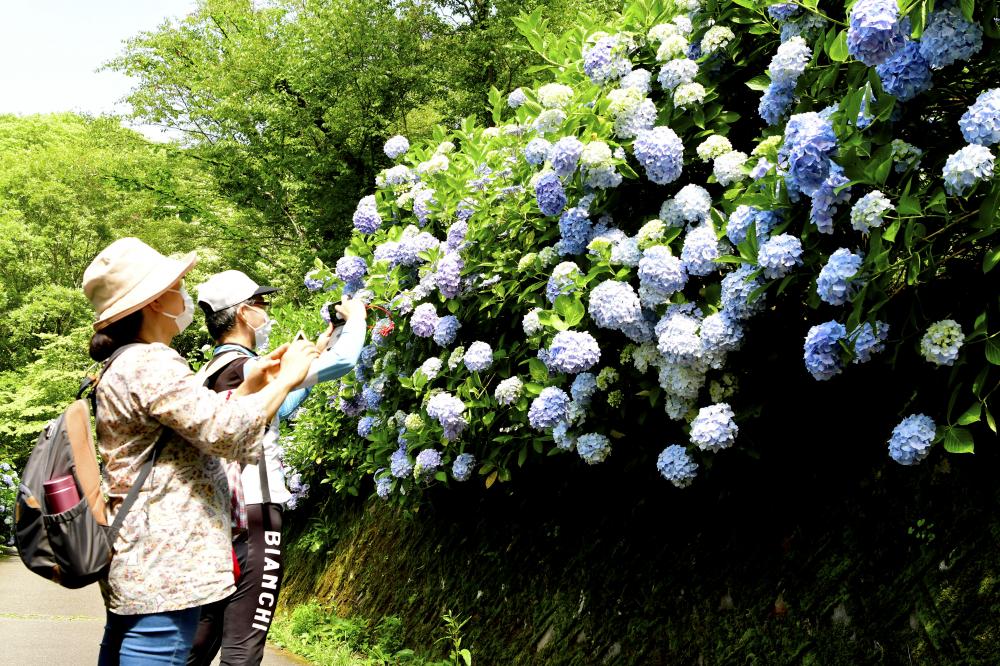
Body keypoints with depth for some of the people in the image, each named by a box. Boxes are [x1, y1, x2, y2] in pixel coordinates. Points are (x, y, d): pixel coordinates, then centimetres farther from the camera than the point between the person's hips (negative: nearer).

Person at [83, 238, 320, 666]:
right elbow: (225, 431, -23)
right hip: (162, 570, -11)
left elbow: (199, 424, 24)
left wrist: (251, 387, 16)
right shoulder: (151, 364, -15)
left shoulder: (125, 366, 18)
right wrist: (286, 379, -11)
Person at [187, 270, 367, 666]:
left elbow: (277, 410, 26)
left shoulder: (212, 373, 14)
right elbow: (343, 361, -15)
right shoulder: (246, 368, -13)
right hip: (254, 515, -9)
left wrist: (314, 354, 24)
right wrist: (355, 316, 5)